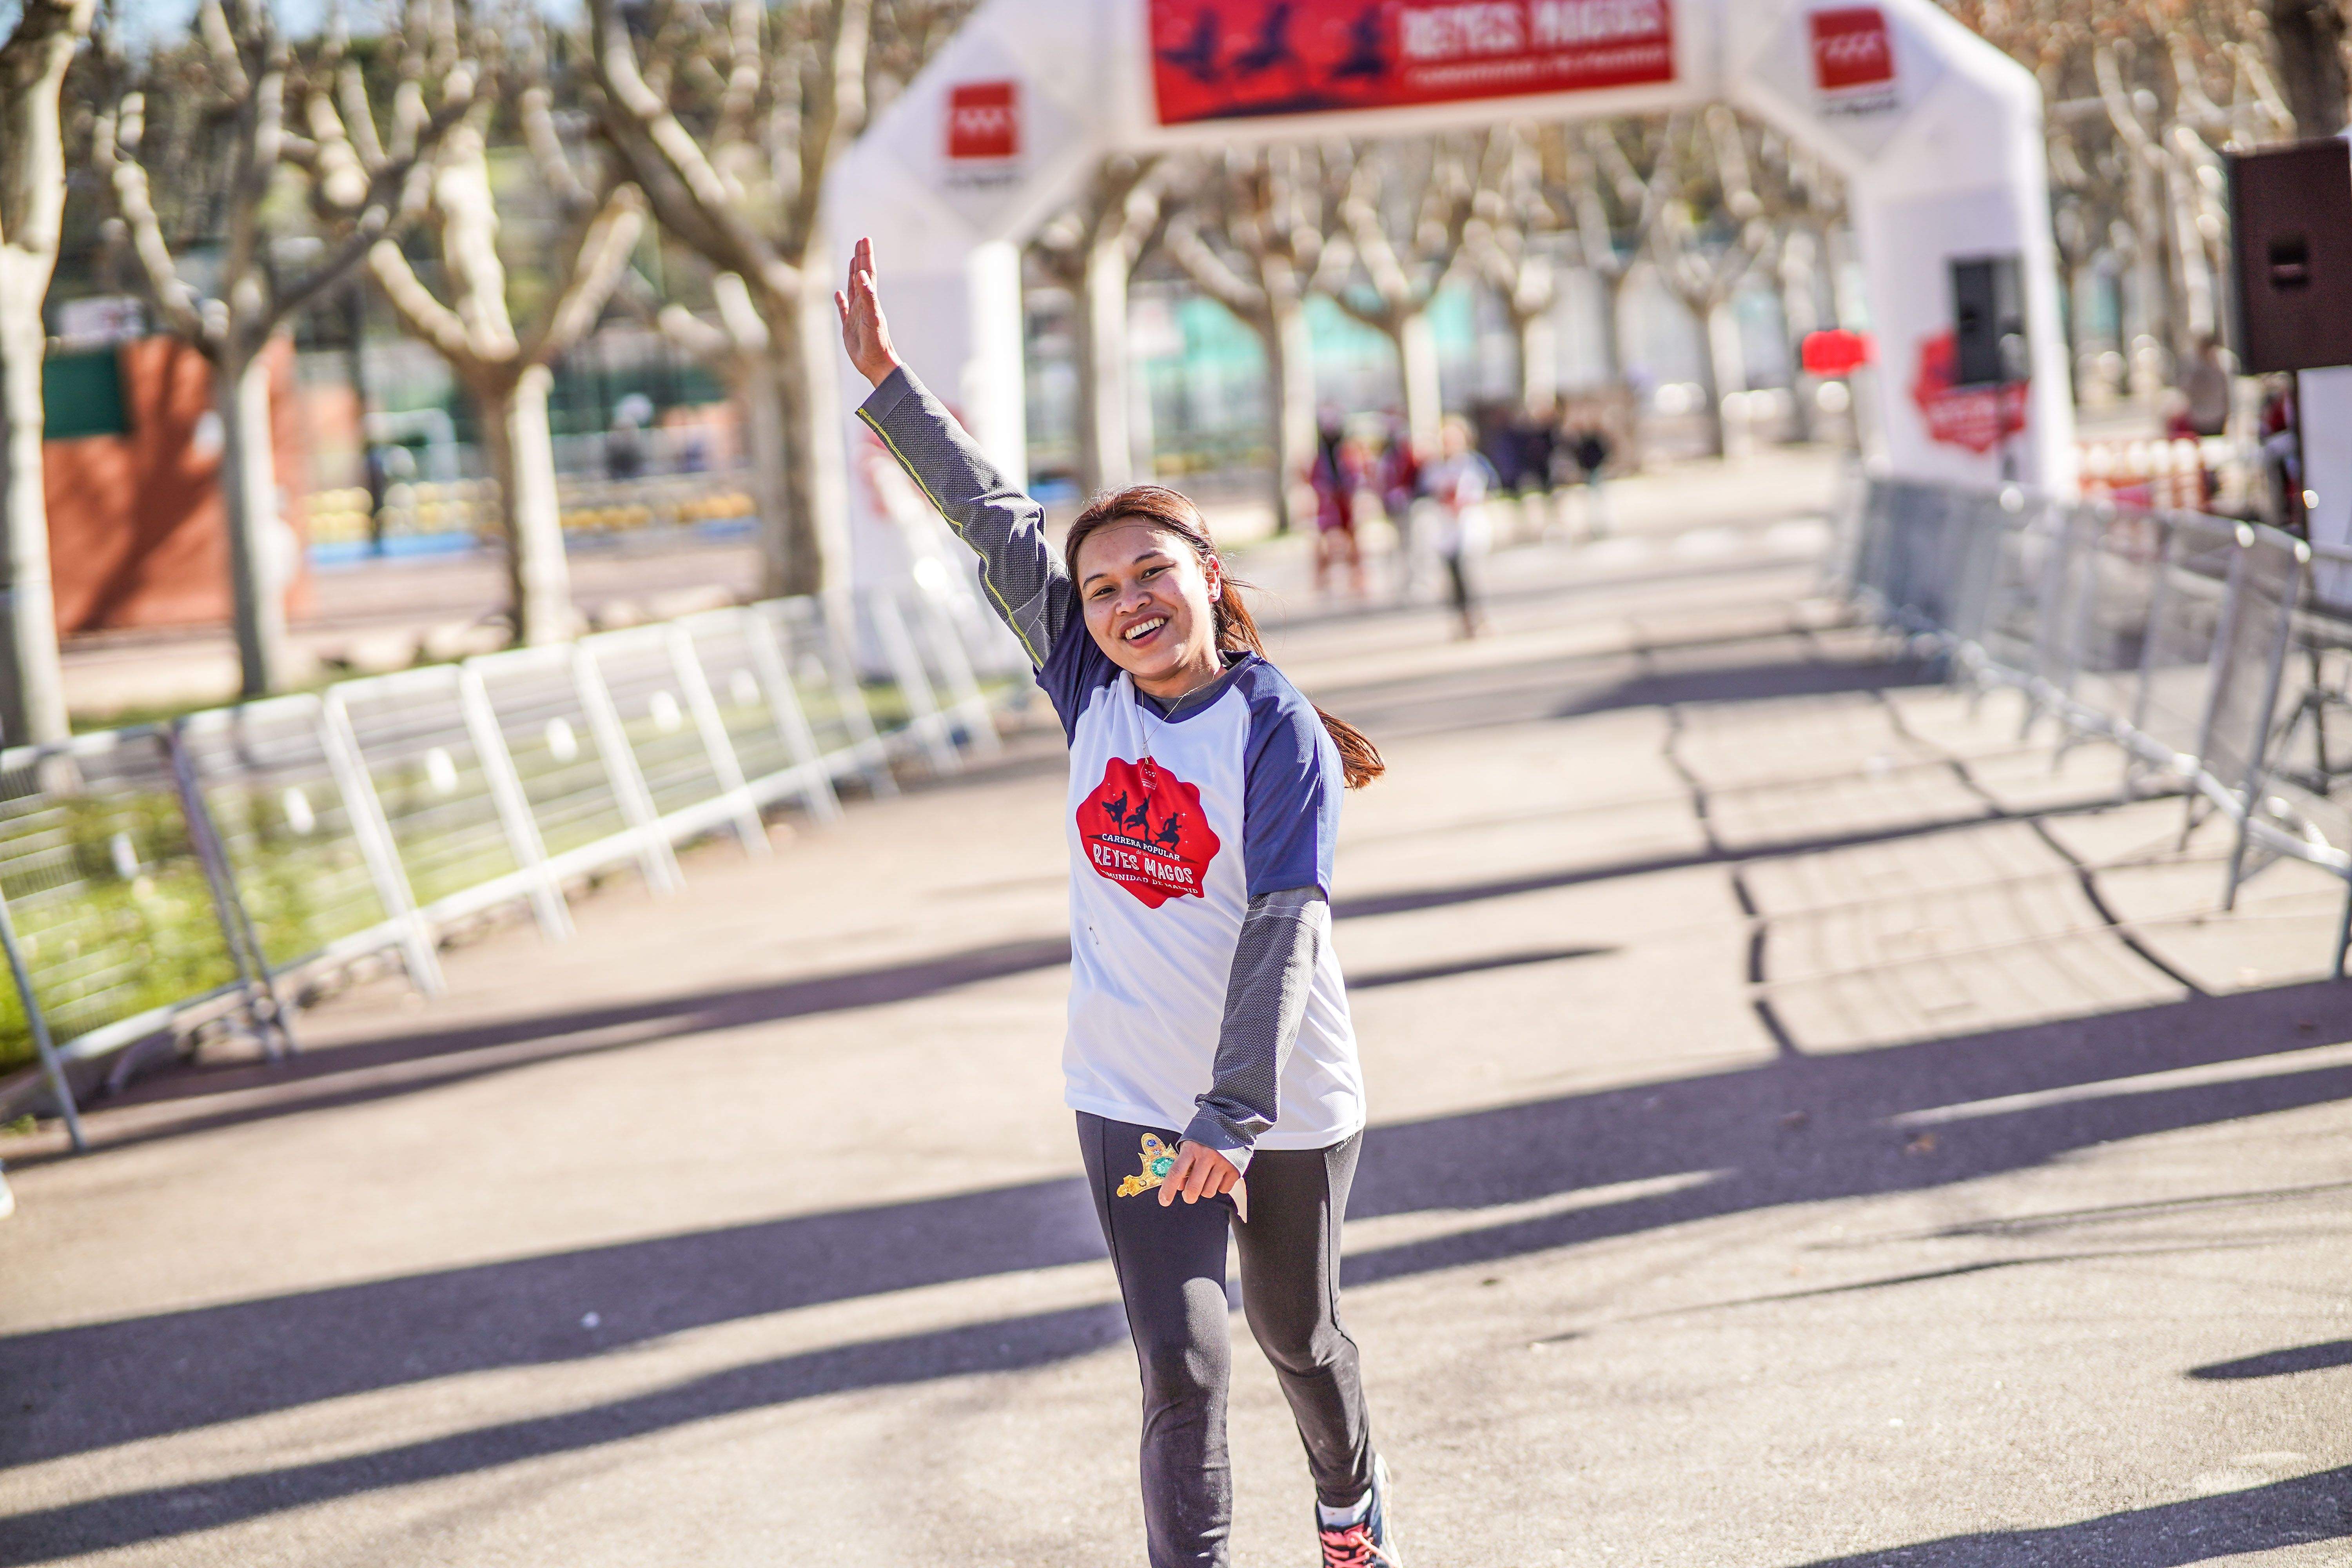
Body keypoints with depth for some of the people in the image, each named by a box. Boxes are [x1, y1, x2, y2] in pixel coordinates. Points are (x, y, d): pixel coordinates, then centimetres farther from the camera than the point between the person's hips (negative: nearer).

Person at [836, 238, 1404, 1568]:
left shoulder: (1278, 732, -17)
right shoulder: (1092, 690, -4)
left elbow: (1285, 929, -23)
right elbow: (996, 521, 0)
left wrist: (1233, 1115, -31)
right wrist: (887, 378, 0)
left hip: (1284, 1104, -2)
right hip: (1131, 1099, 2)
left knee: (1296, 1333, 20)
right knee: (1183, 1366, -9)